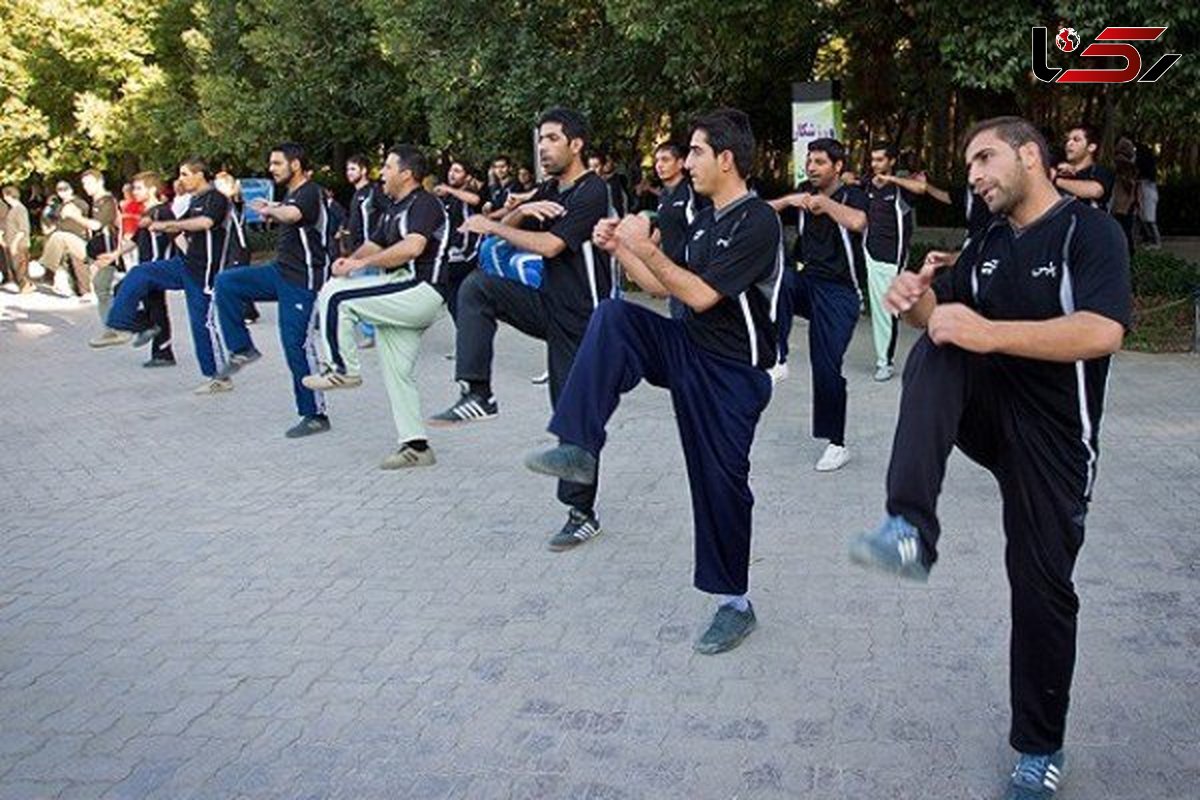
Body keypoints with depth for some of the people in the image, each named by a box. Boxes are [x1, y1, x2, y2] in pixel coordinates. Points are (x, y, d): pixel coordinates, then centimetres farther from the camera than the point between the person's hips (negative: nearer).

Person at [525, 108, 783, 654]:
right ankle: (578, 450, -20)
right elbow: (665, 289, 15)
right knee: (613, 317, -17)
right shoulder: (705, 220, 12)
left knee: (721, 482, -1)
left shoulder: (757, 223, -16)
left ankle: (734, 604, 18)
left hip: (731, 372, -7)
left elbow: (701, 296, -22)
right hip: (688, 349, 7)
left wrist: (646, 248, -17)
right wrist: (619, 248, 6)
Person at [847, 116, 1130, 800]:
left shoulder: (1090, 231, -9)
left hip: (1052, 436, -4)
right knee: (935, 353, -25)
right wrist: (918, 300, -13)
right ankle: (911, 530, -39)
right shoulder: (985, 247, 13)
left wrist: (988, 334, -31)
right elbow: (941, 320, 11)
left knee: (1043, 587, -1)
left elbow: (1102, 332, -25)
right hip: (986, 410, 5)